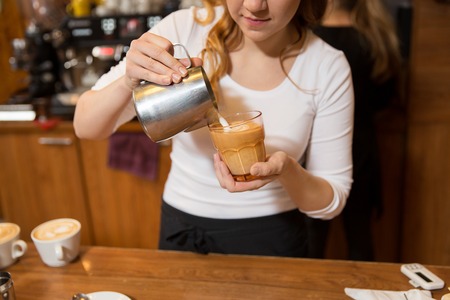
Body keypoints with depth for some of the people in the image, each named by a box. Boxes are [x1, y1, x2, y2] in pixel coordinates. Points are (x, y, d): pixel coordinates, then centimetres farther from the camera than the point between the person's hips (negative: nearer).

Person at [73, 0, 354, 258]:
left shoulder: (328, 67, -15)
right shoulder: (183, 29, -15)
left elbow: (333, 200, -9)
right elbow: (86, 128, -12)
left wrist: (288, 171, -30)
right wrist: (129, 82, -33)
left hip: (273, 243, 0)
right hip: (182, 234, 1)